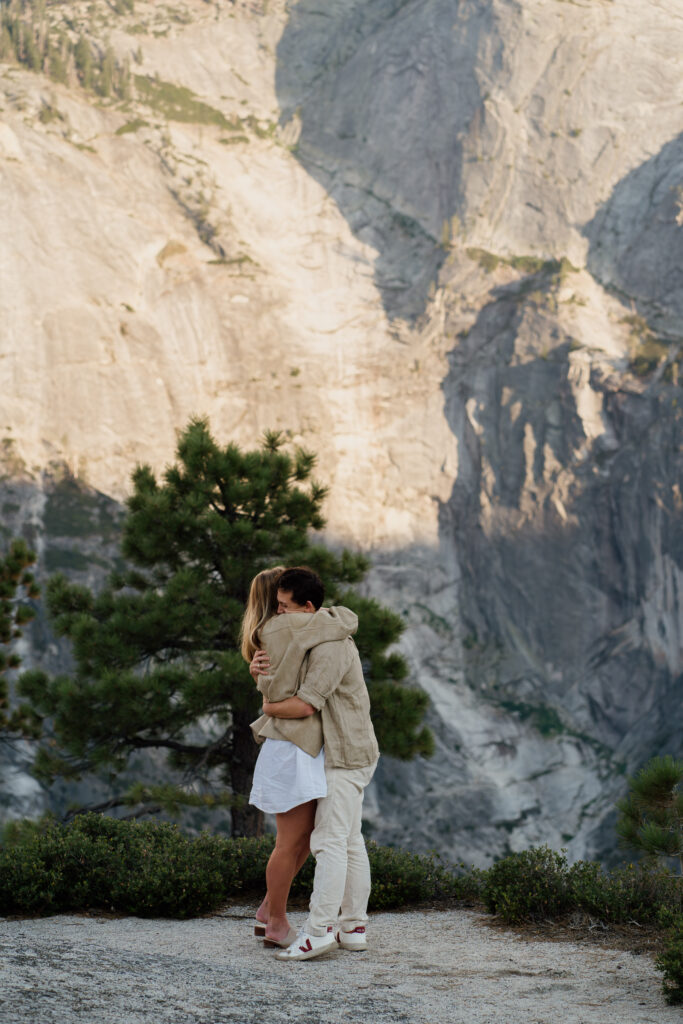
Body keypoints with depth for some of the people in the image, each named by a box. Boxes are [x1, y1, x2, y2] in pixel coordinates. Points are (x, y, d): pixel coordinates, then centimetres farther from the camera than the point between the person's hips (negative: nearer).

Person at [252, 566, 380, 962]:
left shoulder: (330, 647, -20)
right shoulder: (308, 640, 14)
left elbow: (304, 705, -25)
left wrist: (269, 708, -7)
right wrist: (260, 669, -11)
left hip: (346, 756, -10)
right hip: (346, 754, 10)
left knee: (330, 840, -12)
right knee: (350, 841, 10)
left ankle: (319, 929, -14)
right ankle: (353, 926, 14)